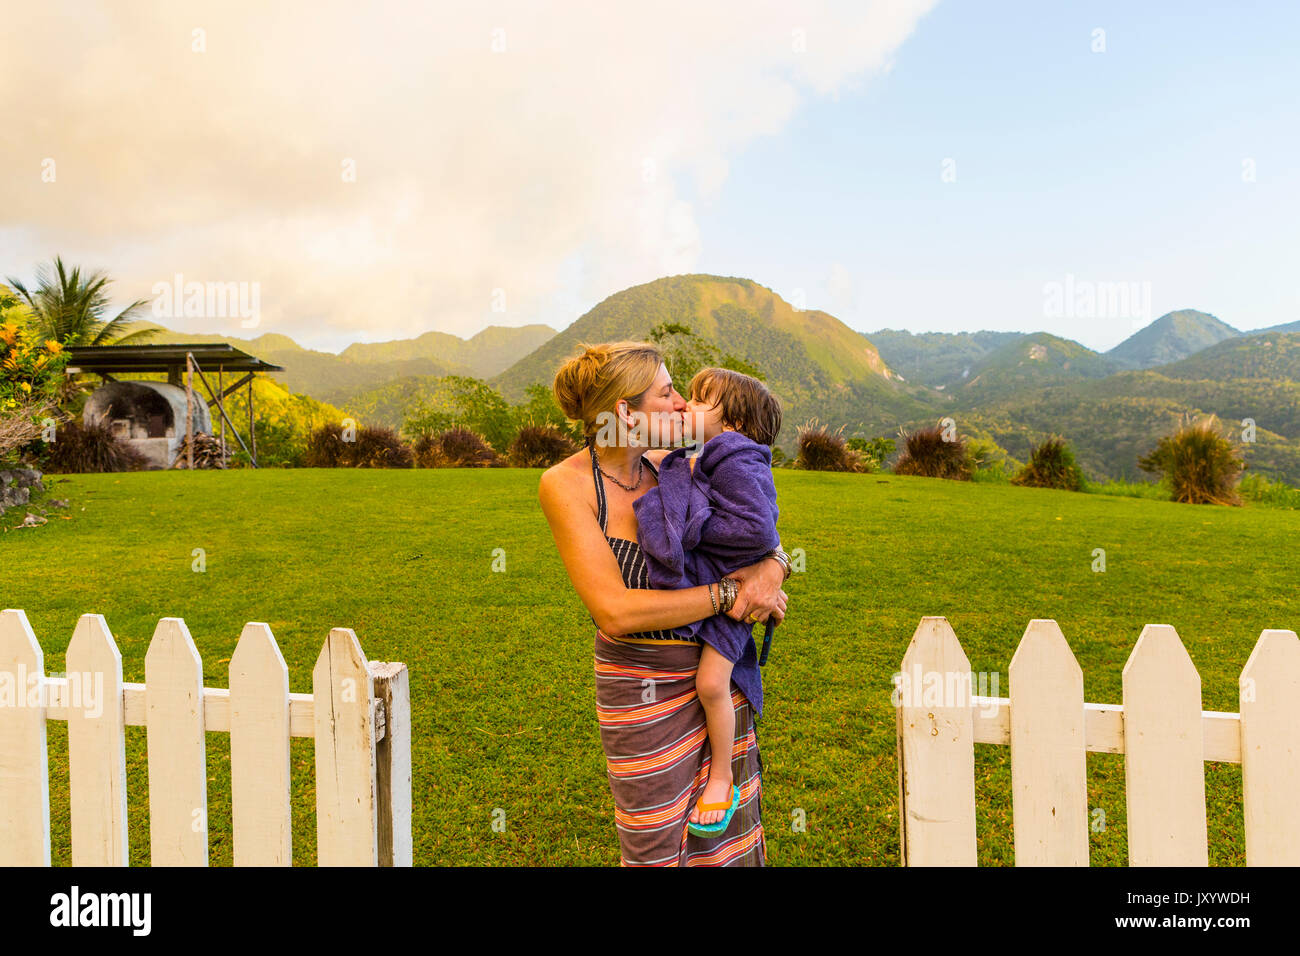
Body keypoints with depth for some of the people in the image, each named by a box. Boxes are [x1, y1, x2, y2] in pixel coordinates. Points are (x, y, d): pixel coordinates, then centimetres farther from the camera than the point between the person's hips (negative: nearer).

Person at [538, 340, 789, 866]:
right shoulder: (565, 483, -17)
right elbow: (614, 611, -24)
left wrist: (771, 567, -17)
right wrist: (726, 594, -22)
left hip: (719, 668, 4)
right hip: (642, 684, -4)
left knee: (726, 838, 19)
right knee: (656, 844, 14)